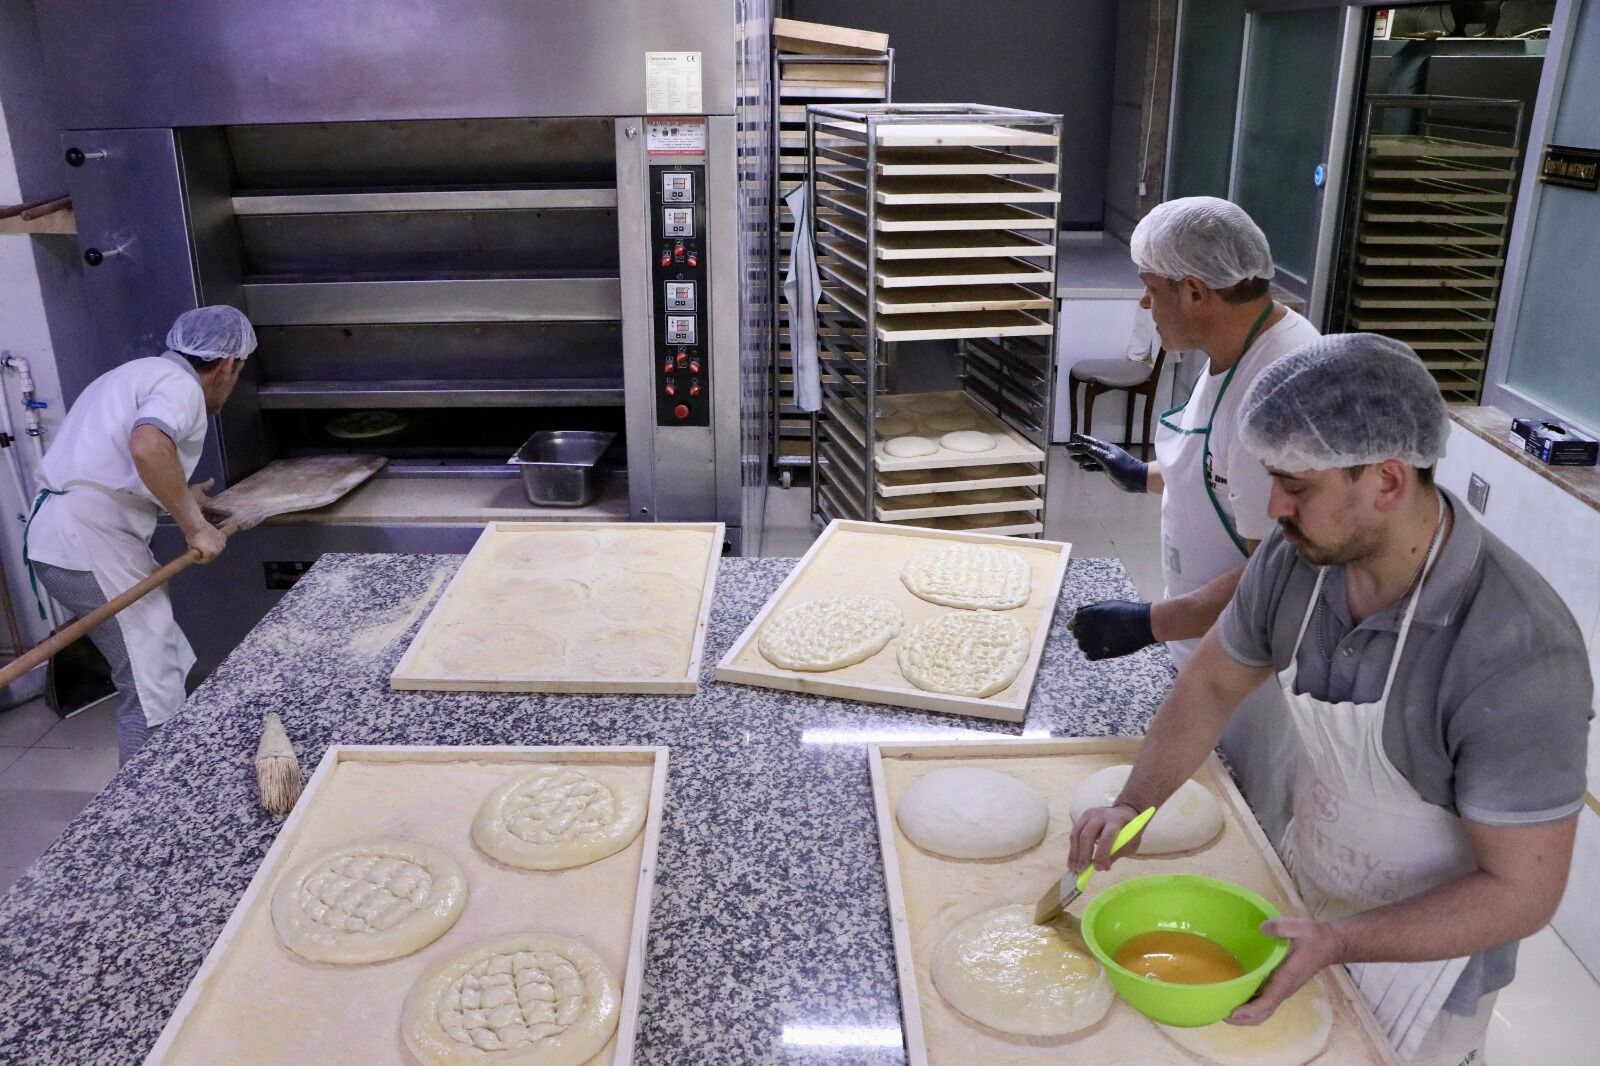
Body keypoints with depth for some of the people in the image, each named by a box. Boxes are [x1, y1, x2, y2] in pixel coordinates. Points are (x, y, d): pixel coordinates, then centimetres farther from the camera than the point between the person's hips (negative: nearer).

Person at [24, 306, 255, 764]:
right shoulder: (180, 384, -8)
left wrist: (178, 499, 44)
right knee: (153, 689, -7)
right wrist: (194, 524, -21)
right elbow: (148, 447, -30)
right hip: (90, 543, -10)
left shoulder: (139, 374, 23)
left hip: (59, 536, 10)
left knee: (170, 666, 16)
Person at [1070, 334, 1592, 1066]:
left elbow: (1523, 891, -25)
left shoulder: (1517, 654, -33)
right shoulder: (1295, 558, -17)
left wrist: (1336, 943, -33)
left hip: (1422, 949, -5)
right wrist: (1133, 805, -10)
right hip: (1300, 895, 5)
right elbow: (1213, 682, 0)